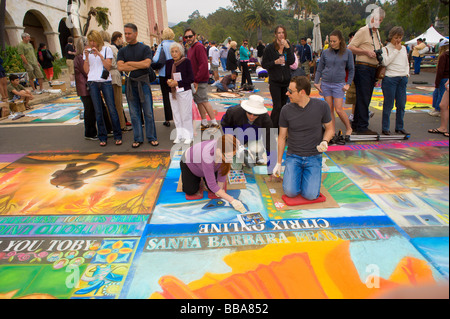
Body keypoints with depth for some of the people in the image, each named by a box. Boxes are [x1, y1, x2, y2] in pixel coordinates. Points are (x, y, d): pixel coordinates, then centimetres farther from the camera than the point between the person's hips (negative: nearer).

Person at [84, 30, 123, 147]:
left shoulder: (107, 49, 5)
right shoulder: (87, 51, 13)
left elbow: (108, 67, -5)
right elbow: (86, 70, 7)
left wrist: (99, 54, -11)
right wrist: (87, 56, -3)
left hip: (106, 81, -2)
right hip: (92, 82, 3)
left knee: (112, 109, -5)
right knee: (98, 111, 2)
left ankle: (118, 136, 3)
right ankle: (102, 137, 10)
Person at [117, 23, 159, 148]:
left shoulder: (145, 48, 3)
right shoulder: (122, 51, 10)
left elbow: (147, 63, -13)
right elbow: (120, 67, -4)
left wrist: (129, 63, -5)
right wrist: (139, 66, -8)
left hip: (143, 83, -3)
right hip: (130, 84, 3)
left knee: (148, 112, 0)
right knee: (134, 114, 6)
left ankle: (151, 137, 11)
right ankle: (138, 138, 16)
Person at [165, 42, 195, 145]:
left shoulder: (186, 61, -6)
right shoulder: (168, 63, 8)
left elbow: (191, 78, -11)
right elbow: (167, 76, 16)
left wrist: (178, 83, -16)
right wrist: (168, 81, -7)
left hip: (184, 92, -5)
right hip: (172, 93, 5)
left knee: (185, 115, -2)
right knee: (176, 115, 9)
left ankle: (188, 136, 9)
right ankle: (179, 135, 19)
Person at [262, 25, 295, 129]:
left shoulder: (289, 46, 5)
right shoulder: (269, 48, -3)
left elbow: (292, 62, -8)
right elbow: (264, 64, -3)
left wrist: (287, 47, -16)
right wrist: (275, 62, -18)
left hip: (286, 80, 4)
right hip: (275, 82, -3)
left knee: (283, 105, 9)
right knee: (277, 106, -10)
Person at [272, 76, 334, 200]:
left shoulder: (321, 106, -8)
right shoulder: (286, 110, -6)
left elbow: (330, 128, 6)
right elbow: (282, 137, 2)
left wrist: (325, 142, -17)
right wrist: (279, 163, 5)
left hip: (313, 157, 0)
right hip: (293, 156, 1)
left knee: (310, 195, -14)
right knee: (290, 192, -16)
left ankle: (307, 174, 18)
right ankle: (297, 173, 16)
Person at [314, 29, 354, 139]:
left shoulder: (347, 53, 1)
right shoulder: (325, 52, 5)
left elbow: (351, 70, 8)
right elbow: (319, 69, 12)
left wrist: (348, 84, -1)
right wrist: (316, 82, 2)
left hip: (339, 84, -2)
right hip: (325, 83, 2)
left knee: (339, 109, -8)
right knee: (329, 109, 3)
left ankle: (349, 128, 15)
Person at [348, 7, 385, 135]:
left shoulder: (377, 32, 21)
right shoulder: (363, 31, -5)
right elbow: (350, 48, -11)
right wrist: (366, 52, -17)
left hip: (373, 69, 9)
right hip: (362, 68, -9)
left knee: (364, 98, 10)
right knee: (363, 99, -9)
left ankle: (355, 125, 18)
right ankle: (362, 127, -4)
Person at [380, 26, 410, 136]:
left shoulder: (404, 48, 17)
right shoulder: (386, 48, 0)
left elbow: (407, 63, 23)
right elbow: (385, 62, -16)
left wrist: (407, 73, 9)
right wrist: (396, 50, -9)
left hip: (403, 79, 6)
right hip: (390, 79, -5)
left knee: (401, 105, 6)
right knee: (388, 105, -4)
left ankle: (399, 127, 16)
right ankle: (385, 128, 5)